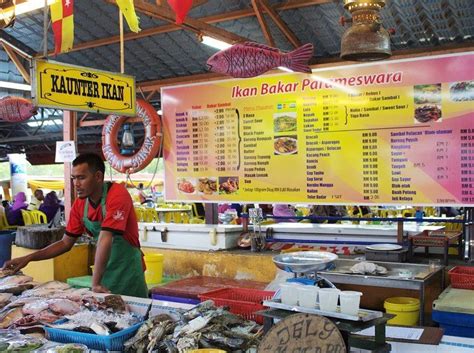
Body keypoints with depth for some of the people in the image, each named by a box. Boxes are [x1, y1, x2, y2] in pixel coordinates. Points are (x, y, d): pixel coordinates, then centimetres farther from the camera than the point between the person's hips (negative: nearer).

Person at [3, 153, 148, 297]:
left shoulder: (117, 195, -23)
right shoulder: (79, 204, -2)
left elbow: (105, 238, -29)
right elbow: (66, 243, 7)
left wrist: (95, 283, -33)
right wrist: (28, 258, -2)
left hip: (127, 270, -5)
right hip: (105, 271, 5)